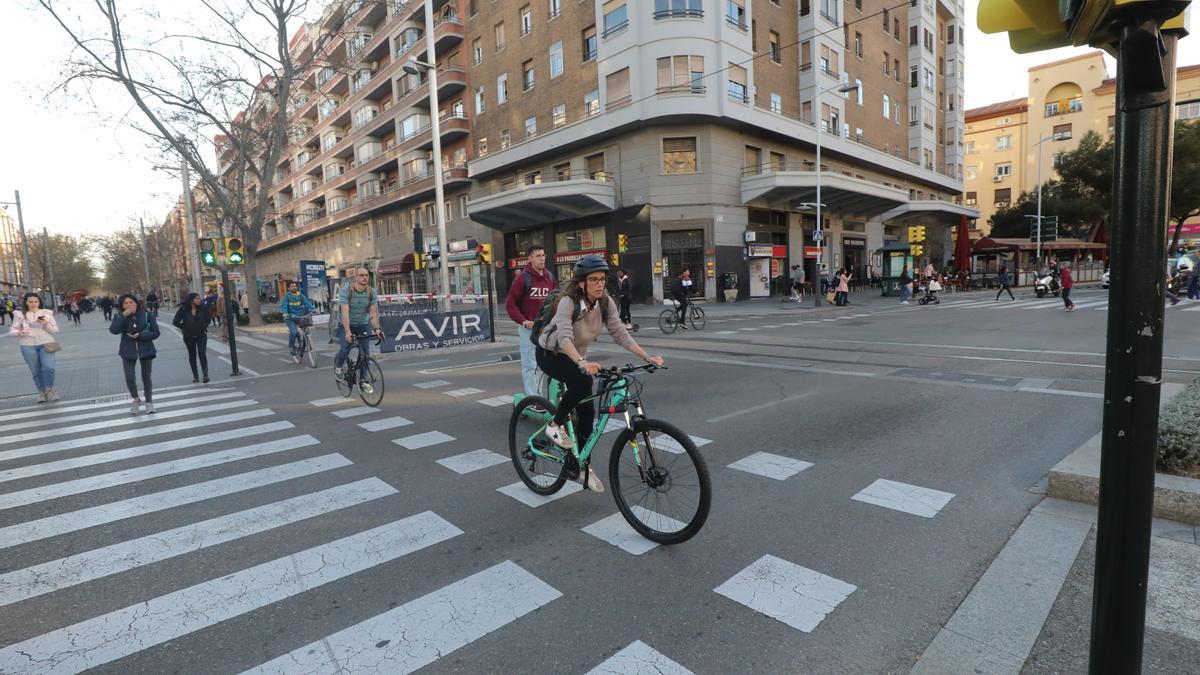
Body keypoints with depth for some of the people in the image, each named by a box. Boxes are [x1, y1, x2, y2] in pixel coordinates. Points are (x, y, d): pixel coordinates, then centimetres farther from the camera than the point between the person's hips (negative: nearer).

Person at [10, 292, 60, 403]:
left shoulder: (47, 313, 3)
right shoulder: (20, 314, 3)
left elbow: (55, 330, 2)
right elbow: (12, 331, 7)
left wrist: (46, 324, -16)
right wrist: (19, 332, -15)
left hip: (46, 344, -1)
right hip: (28, 346, 1)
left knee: (49, 368, -16)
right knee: (36, 372, 7)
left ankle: (50, 388, 8)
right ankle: (42, 392, 23)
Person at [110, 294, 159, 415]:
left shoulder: (147, 315, -6)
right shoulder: (120, 317, -2)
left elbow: (156, 333, -6)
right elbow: (113, 330, -20)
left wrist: (140, 335, -19)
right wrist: (124, 316, -24)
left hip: (145, 350, -1)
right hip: (128, 351, 1)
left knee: (146, 377, 9)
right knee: (129, 378, -8)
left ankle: (149, 402, 23)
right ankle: (136, 399, 20)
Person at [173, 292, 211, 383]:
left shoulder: (202, 309, -4)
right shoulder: (184, 310, -8)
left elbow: (207, 319, 12)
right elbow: (175, 322, -1)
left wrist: (204, 327, 0)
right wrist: (184, 328, -3)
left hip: (201, 335, 0)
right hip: (189, 337, 1)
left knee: (202, 354, -12)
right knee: (192, 356, 10)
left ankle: (205, 375, -10)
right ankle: (195, 375, 20)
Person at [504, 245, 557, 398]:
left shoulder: (550, 276, 8)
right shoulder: (523, 277, -8)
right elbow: (510, 303, -7)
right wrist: (523, 320, -14)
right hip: (528, 327, -6)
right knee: (530, 364, -4)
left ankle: (538, 394, 25)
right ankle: (532, 398, 0)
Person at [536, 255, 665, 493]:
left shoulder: (606, 303, -13)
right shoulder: (568, 301, -30)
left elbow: (620, 333, -17)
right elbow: (564, 337, -45)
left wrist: (647, 357, -28)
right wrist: (582, 363, -62)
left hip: (576, 357, 6)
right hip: (550, 354, -6)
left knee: (587, 411, -2)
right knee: (582, 381, -34)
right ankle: (555, 425, -12)